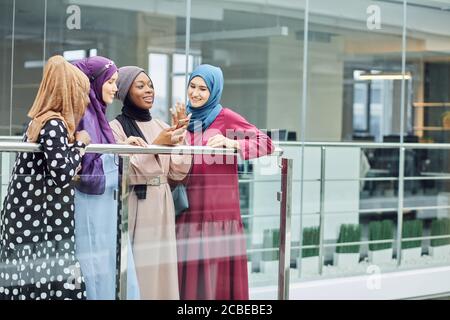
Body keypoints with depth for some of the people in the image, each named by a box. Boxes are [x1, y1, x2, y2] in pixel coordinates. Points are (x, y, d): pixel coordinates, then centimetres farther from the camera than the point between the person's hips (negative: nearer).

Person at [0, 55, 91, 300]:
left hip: (31, 217, 9)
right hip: (40, 222, -9)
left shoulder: (41, 121, 15)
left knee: (29, 283, 5)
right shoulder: (54, 124, -13)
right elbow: (61, 172, -19)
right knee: (48, 284, -9)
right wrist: (79, 144, -6)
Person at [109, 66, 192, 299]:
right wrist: (156, 145, -18)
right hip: (134, 209, -6)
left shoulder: (161, 126, 13)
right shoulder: (116, 128, -5)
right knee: (136, 268, -7)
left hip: (162, 208, 6)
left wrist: (180, 141, -6)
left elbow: (176, 174, 8)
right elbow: (123, 173, -16)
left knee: (161, 270, 5)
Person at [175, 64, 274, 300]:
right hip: (188, 207, 5)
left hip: (219, 207, -4)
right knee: (189, 270, 2)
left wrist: (231, 143, -19)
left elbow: (266, 144, -7)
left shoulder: (226, 117, -3)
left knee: (218, 270, -4)